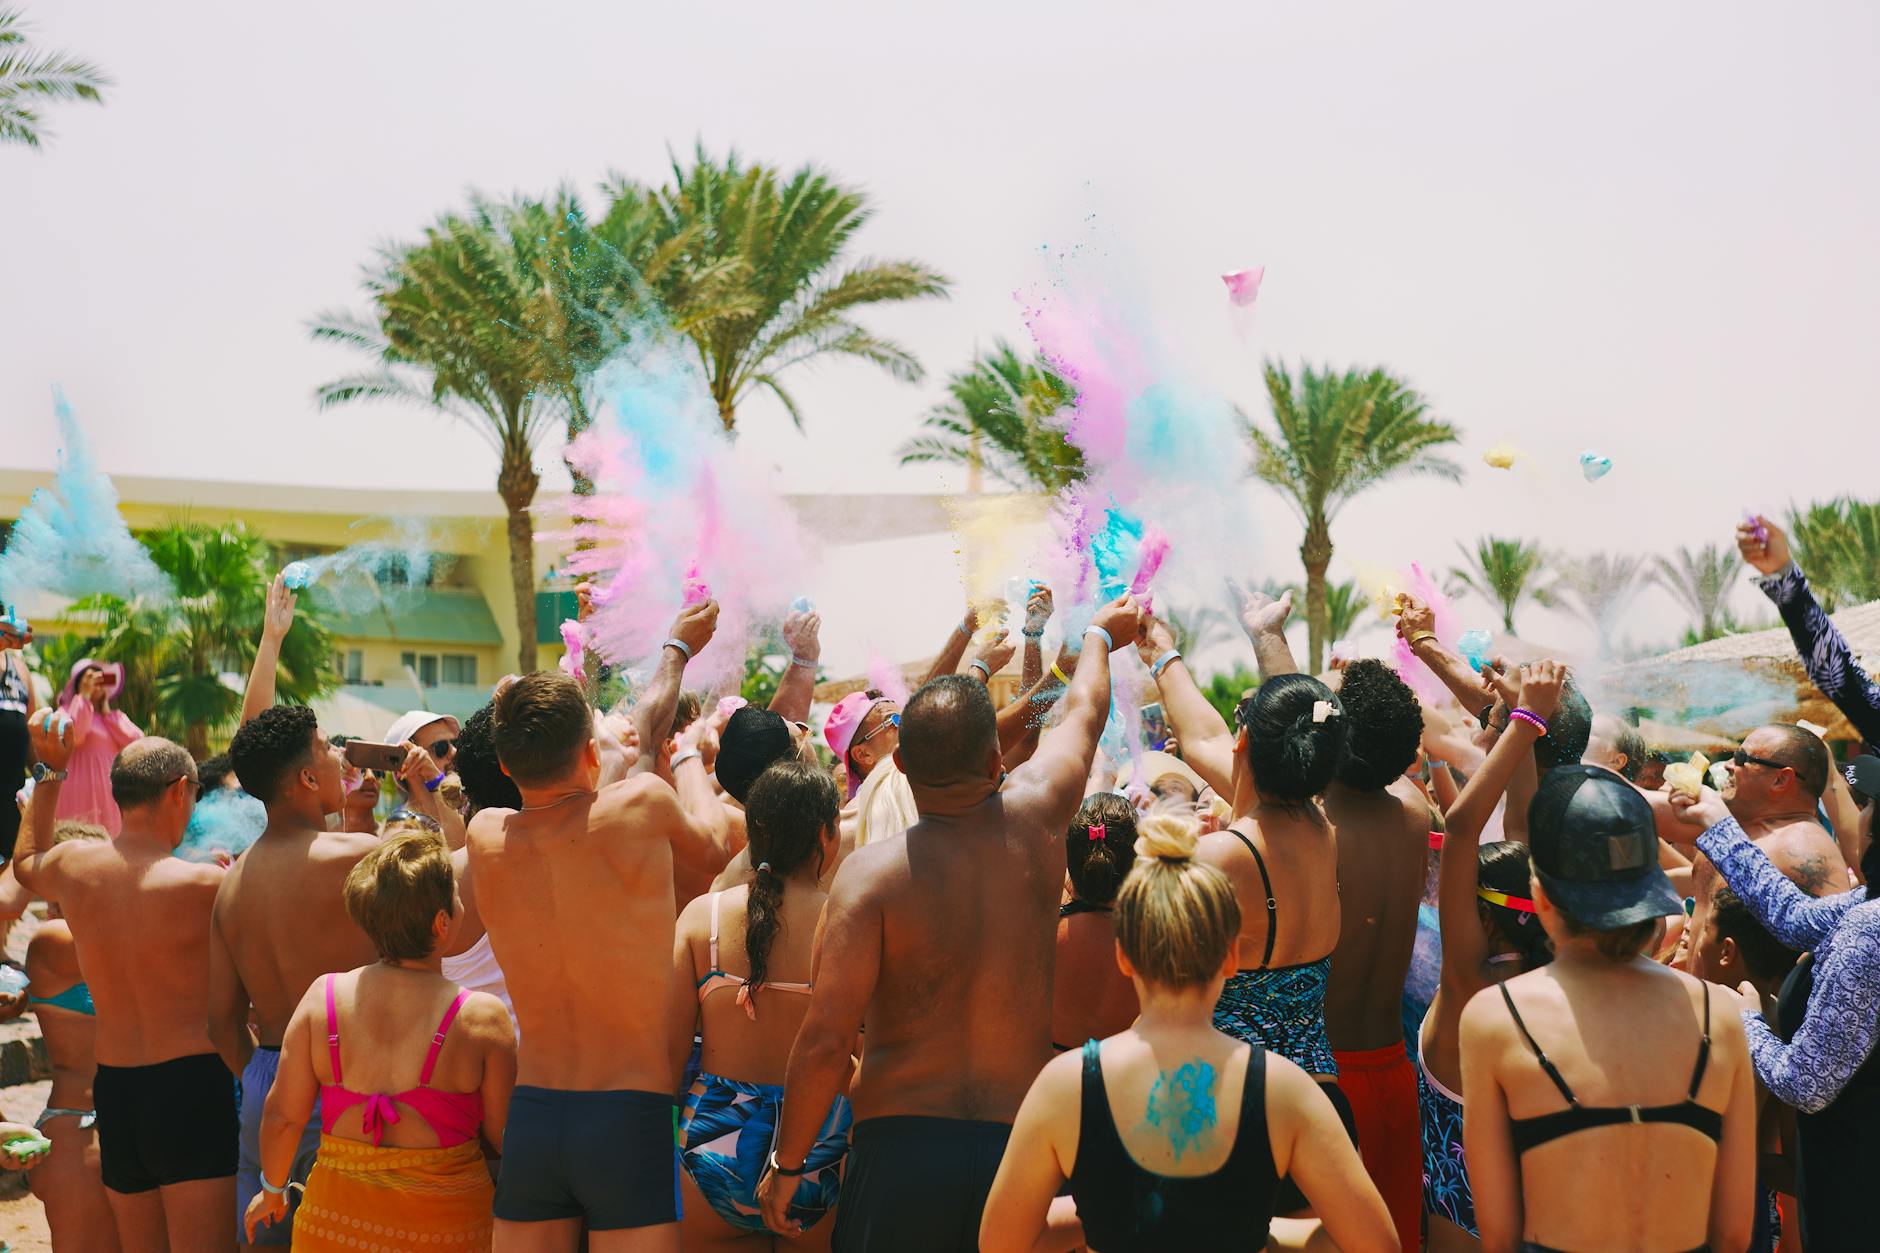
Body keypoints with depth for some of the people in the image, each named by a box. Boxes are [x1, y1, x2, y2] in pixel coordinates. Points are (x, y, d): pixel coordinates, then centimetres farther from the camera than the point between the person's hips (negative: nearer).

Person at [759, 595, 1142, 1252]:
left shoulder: (872, 871, -11)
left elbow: (825, 1038, -14)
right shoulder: (1034, 819, -2)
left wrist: (786, 1164, 0)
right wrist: (1099, 635, 41)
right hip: (1021, 1142, 3)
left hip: (900, 1146, -3)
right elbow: (1084, 711, 20)